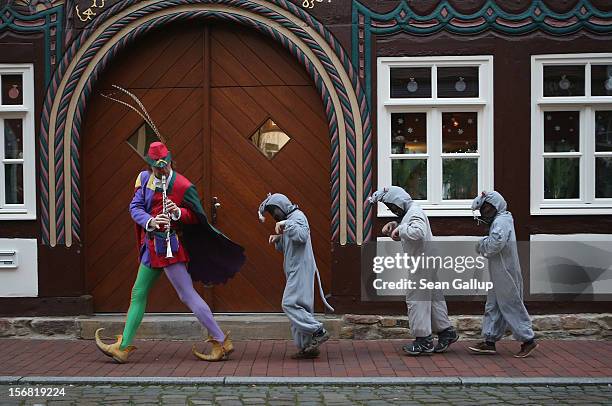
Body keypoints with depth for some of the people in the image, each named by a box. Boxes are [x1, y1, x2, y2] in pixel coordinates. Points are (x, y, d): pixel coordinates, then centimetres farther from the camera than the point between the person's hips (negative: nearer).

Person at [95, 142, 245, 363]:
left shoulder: (183, 186, -11)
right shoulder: (144, 178, 7)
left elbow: (197, 216, -7)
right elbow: (134, 207, -1)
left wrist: (179, 212, -26)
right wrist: (150, 221, -21)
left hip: (169, 246, -7)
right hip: (151, 246, 7)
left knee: (187, 295, -7)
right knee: (138, 295, 12)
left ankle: (221, 341, 0)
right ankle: (123, 347, 22)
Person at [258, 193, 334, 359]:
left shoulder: (297, 216, -7)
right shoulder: (288, 220, 23)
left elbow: (302, 235, -27)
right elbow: (284, 248, 26)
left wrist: (286, 224, -24)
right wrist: (278, 239, 7)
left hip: (301, 269, -10)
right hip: (294, 271, 10)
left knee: (290, 304, -16)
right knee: (299, 306, 7)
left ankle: (318, 331, -14)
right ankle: (306, 346, 9)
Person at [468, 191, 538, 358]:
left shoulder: (501, 222, -17)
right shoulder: (498, 221, 15)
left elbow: (494, 244, -31)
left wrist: (482, 243, -14)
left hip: (506, 275, -10)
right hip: (499, 275, 10)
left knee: (512, 308, -2)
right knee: (493, 307, 11)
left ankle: (528, 340, 8)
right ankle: (489, 341, 16)